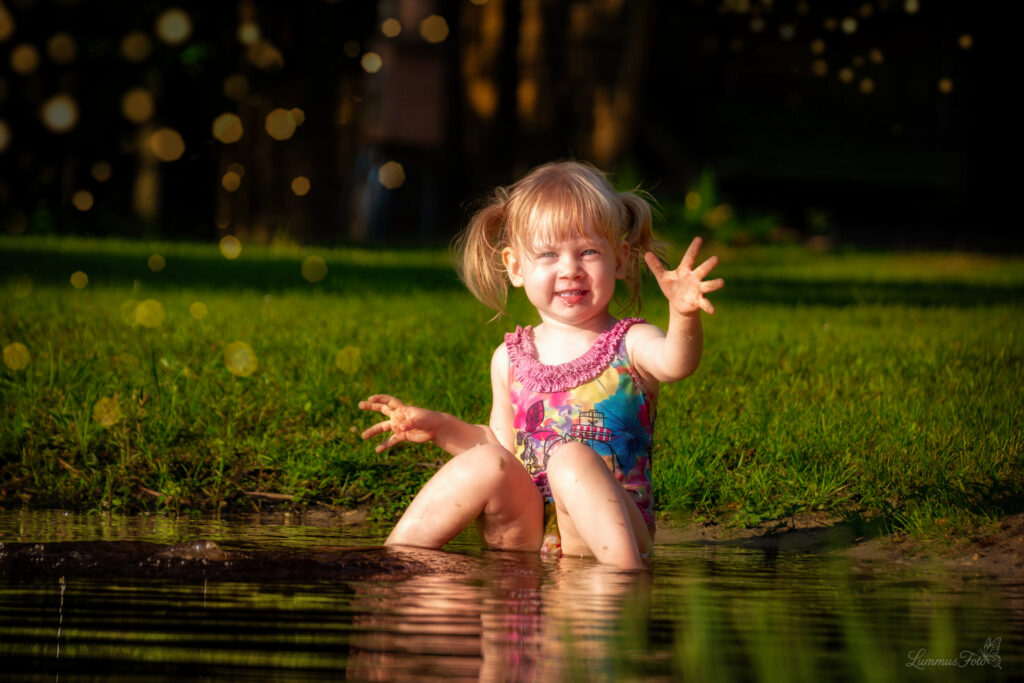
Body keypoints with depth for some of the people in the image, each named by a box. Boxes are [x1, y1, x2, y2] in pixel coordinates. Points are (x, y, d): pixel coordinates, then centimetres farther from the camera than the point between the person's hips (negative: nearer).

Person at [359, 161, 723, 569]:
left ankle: (625, 570, -41)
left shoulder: (632, 345, 0)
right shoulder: (510, 359, 14)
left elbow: (675, 363, -24)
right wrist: (440, 428, 11)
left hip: (605, 533, -4)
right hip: (523, 533, 4)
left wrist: (684, 317, -46)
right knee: (486, 463, -20)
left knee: (570, 457, -29)